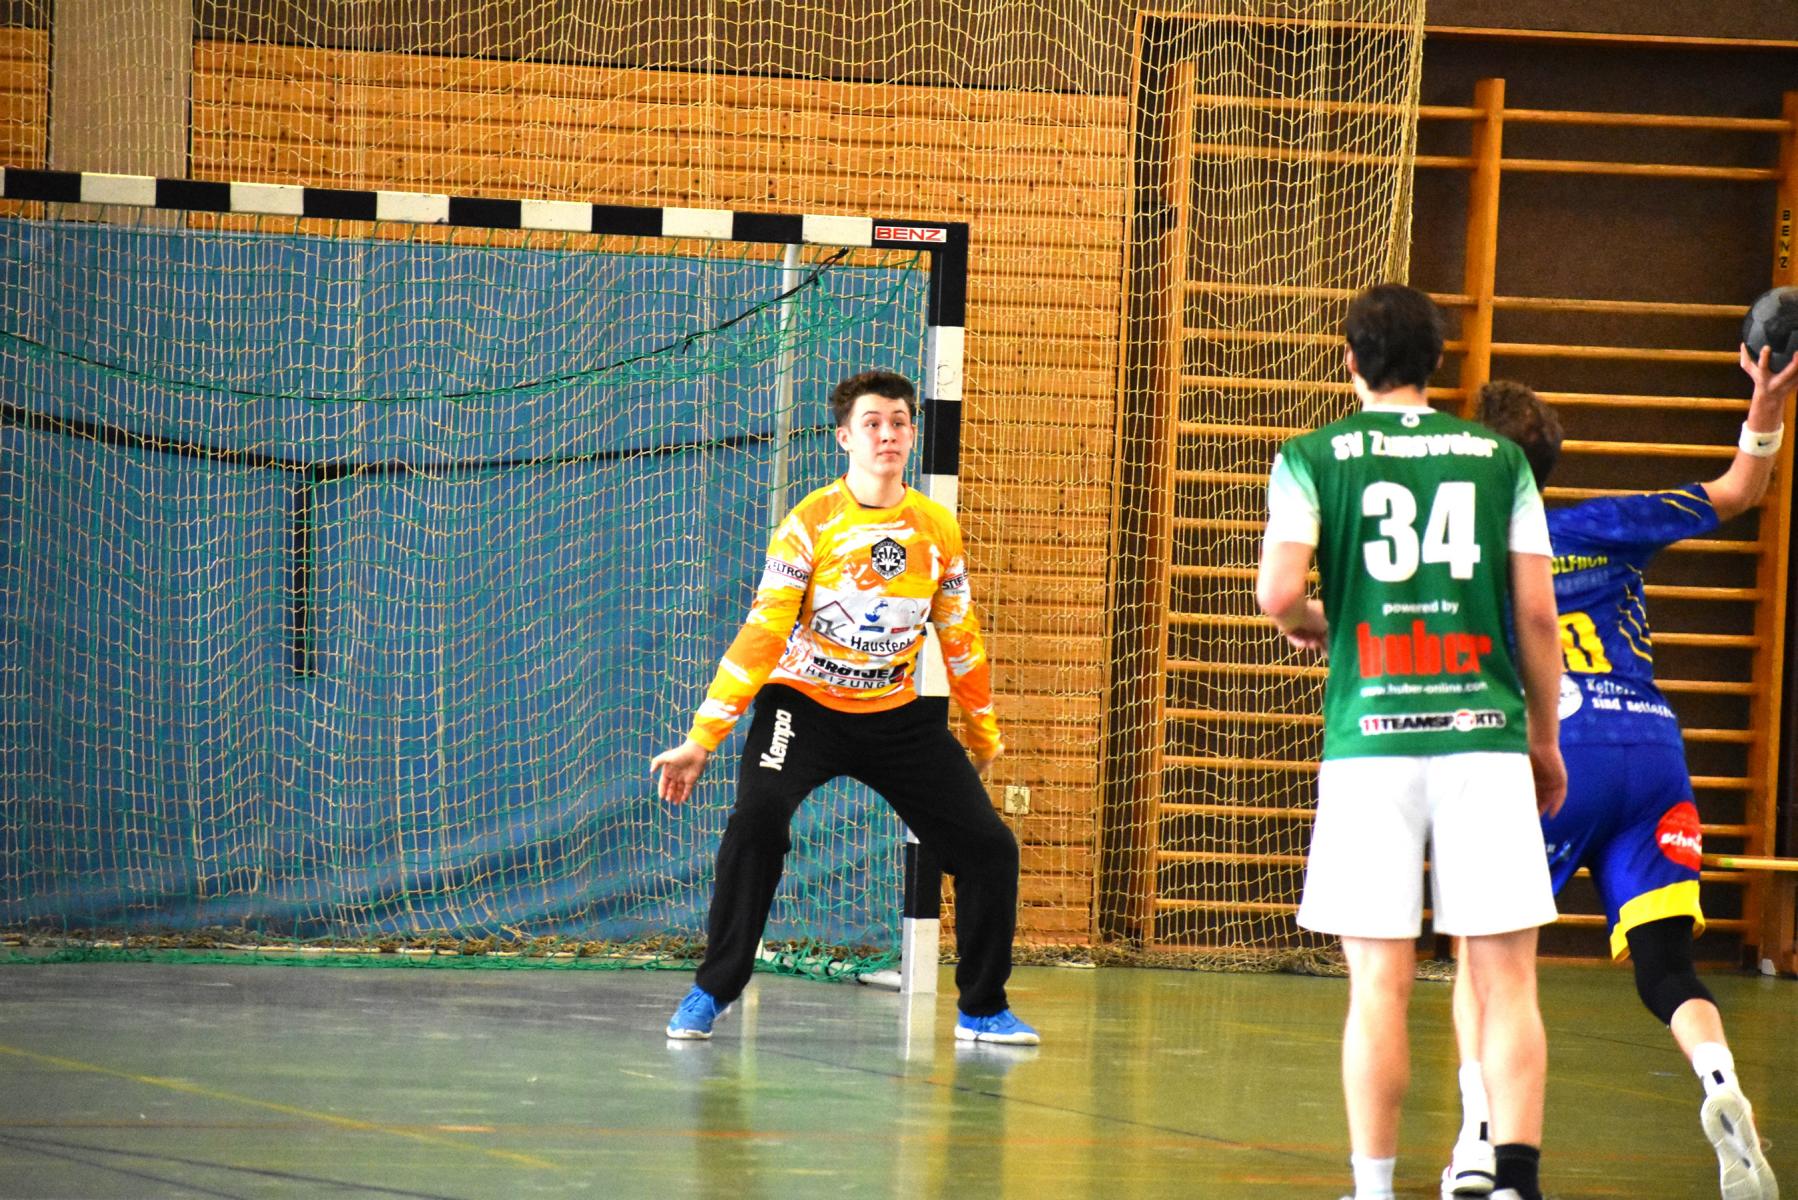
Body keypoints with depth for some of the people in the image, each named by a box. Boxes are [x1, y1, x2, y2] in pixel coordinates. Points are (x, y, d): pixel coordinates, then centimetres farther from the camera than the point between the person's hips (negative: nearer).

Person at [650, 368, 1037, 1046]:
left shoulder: (939, 531, 0)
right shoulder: (811, 523, -12)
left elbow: (961, 640, 12)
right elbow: (763, 633, -14)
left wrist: (984, 738, 20)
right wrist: (701, 739, -19)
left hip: (898, 717, 4)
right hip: (804, 707, -4)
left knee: (990, 849, -2)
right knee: (757, 821, -30)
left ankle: (982, 1009, 17)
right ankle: (712, 992, -17)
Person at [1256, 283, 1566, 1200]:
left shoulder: (1313, 458, 4)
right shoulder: (1498, 460, 9)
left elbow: (1279, 591, -9)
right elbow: (1536, 614, 6)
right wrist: (1545, 739, 17)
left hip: (1371, 741, -1)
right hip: (1485, 736, 1)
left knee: (1380, 985, 3)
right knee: (1506, 978, 1)